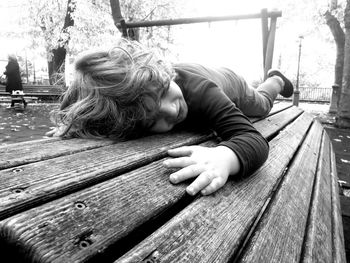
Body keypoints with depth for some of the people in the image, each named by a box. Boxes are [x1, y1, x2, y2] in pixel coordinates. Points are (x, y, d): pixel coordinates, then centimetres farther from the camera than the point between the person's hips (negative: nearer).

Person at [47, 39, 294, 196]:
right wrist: (70, 125, -42)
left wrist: (223, 157, -82)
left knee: (262, 105, 32)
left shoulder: (199, 90, -53)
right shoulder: (129, 89, -41)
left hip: (227, 82, -2)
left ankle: (276, 80, 64)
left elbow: (254, 140, -59)